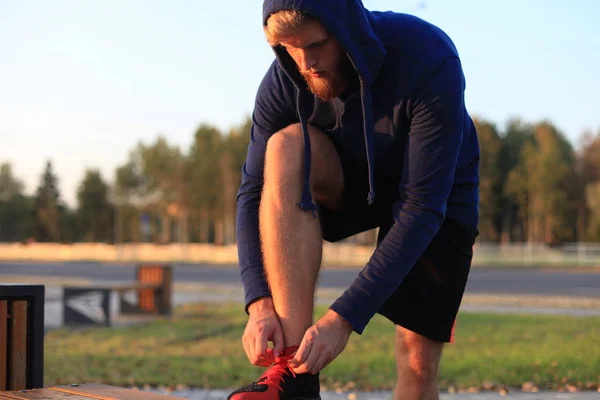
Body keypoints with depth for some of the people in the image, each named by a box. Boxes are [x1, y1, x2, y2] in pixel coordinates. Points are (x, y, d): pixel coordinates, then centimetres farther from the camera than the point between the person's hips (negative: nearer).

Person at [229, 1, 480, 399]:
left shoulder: (429, 61, -34)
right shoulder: (285, 80, -22)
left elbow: (422, 207, -36)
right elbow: (254, 192, -20)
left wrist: (345, 318, -40)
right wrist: (259, 303, -35)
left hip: (440, 197, -2)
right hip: (354, 182, 2)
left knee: (419, 359, -13)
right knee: (286, 147, -31)